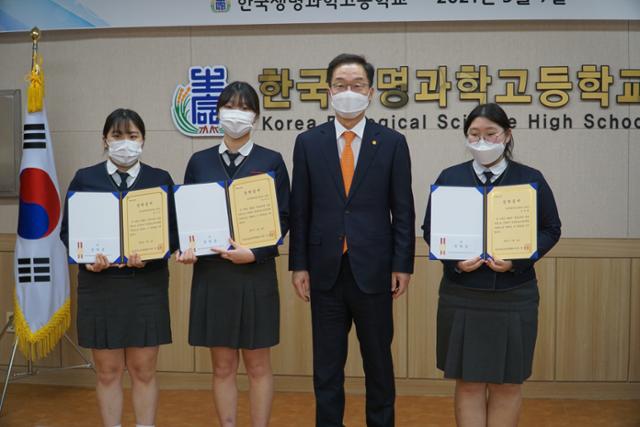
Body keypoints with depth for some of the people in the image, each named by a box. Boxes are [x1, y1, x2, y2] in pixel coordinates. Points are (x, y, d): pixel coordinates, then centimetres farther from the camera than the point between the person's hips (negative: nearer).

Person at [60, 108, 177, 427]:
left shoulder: (161, 179, 4)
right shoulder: (84, 179, 5)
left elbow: (172, 231, 1)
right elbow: (67, 230, 3)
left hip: (146, 284, 0)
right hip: (99, 284, 0)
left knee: (144, 371, 6)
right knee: (107, 372, 7)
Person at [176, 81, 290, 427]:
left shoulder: (271, 161, 1)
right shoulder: (199, 162, 7)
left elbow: (283, 218, -2)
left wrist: (254, 253, -15)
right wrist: (186, 248, -10)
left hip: (256, 273, -2)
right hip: (211, 273, 2)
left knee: (258, 365, 6)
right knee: (222, 367, 9)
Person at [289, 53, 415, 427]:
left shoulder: (392, 143, 1)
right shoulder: (308, 142, 4)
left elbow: (403, 210, 0)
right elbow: (299, 210, 4)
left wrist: (403, 265, -4)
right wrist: (299, 265, 0)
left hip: (373, 269, -1)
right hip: (326, 270, 1)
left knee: (378, 360, 10)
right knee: (327, 363, 9)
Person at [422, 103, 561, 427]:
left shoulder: (530, 179, 2)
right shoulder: (449, 178, 4)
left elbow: (550, 230, 3)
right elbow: (430, 229, 5)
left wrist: (517, 260, -14)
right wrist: (454, 260, -13)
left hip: (514, 297, 0)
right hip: (461, 297, 1)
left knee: (507, 383, 7)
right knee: (468, 382, 5)